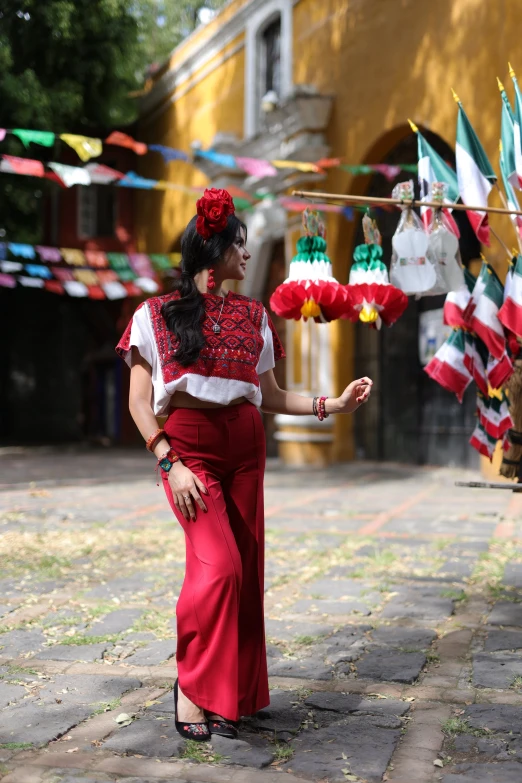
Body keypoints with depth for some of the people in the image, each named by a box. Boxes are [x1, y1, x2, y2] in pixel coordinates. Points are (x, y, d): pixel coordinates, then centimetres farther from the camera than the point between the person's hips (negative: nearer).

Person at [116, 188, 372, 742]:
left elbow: (269, 395, 16)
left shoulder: (252, 316, 14)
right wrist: (170, 463, -12)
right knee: (218, 563, -19)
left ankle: (236, 692, 16)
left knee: (247, 569, 2)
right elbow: (139, 402, -1)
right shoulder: (157, 314, 2)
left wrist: (333, 405, 5)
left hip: (245, 447, 5)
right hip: (188, 446, -4)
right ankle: (191, 685, -1)